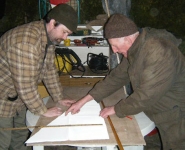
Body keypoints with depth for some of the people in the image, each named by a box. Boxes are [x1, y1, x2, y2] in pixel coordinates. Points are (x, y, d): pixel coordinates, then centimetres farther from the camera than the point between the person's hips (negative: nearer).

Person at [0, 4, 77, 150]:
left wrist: (60, 99, 7)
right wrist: (43, 111, -19)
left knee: (20, 137, 21)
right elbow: (25, 85, -32)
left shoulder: (49, 37, -2)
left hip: (17, 96, 9)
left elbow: (50, 70, 7)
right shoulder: (26, 41, -34)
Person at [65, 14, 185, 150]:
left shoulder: (158, 52, -29)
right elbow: (117, 76, 6)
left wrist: (115, 109, -14)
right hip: (164, 116, 8)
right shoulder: (135, 50, 1)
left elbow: (147, 95, -29)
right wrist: (85, 99, 2)